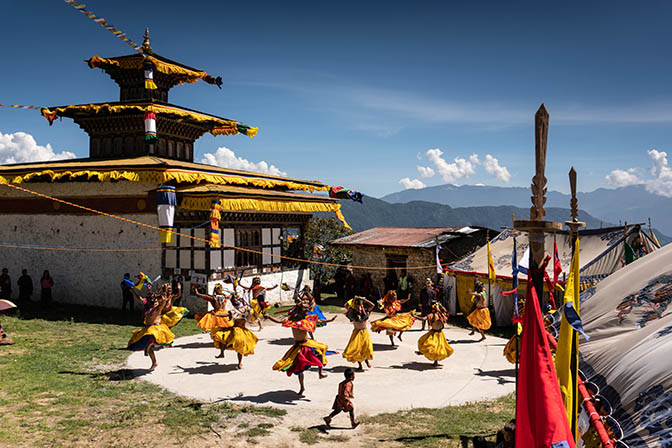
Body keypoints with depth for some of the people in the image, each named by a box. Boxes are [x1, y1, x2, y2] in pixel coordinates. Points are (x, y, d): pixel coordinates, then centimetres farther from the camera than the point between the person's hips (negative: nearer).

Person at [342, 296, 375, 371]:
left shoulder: (365, 311, -1)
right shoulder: (352, 312, -7)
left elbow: (372, 305, -8)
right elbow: (346, 305, -17)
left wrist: (364, 300, -9)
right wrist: (353, 300, -13)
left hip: (365, 332, 2)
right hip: (357, 332, -2)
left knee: (367, 348, -3)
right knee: (356, 348, -6)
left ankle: (367, 360, 28)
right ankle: (360, 365, 9)